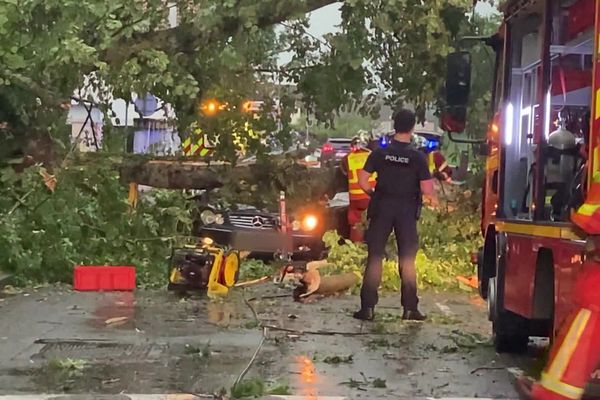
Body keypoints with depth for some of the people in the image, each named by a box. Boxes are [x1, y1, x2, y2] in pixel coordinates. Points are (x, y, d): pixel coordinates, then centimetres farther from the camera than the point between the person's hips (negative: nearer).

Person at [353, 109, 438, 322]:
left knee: (374, 258, 4)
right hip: (406, 211, -1)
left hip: (382, 208, 1)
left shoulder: (380, 153, -3)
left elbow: (362, 181, -2)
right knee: (407, 261, 8)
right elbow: (427, 190, -9)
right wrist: (433, 198, 12)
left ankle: (367, 307, 1)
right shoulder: (417, 157, -7)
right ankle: (410, 308, 9)